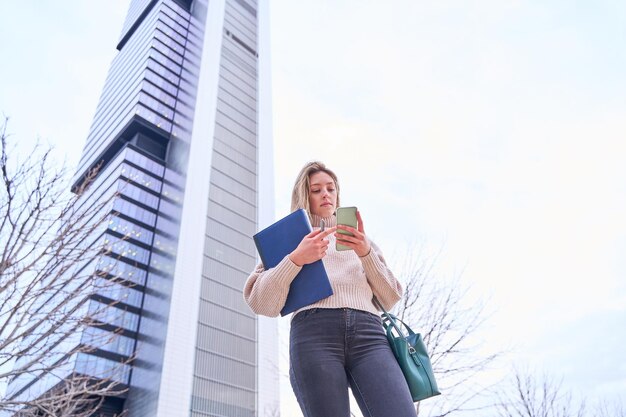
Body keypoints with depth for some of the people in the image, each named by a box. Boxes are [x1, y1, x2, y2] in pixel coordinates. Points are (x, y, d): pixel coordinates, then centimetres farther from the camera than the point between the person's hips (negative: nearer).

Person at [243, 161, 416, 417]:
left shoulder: (359, 240, 32)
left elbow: (390, 299, 20)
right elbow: (261, 303, 10)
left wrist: (366, 253, 5)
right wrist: (296, 259, -5)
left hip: (368, 332, 2)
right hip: (313, 332, -2)